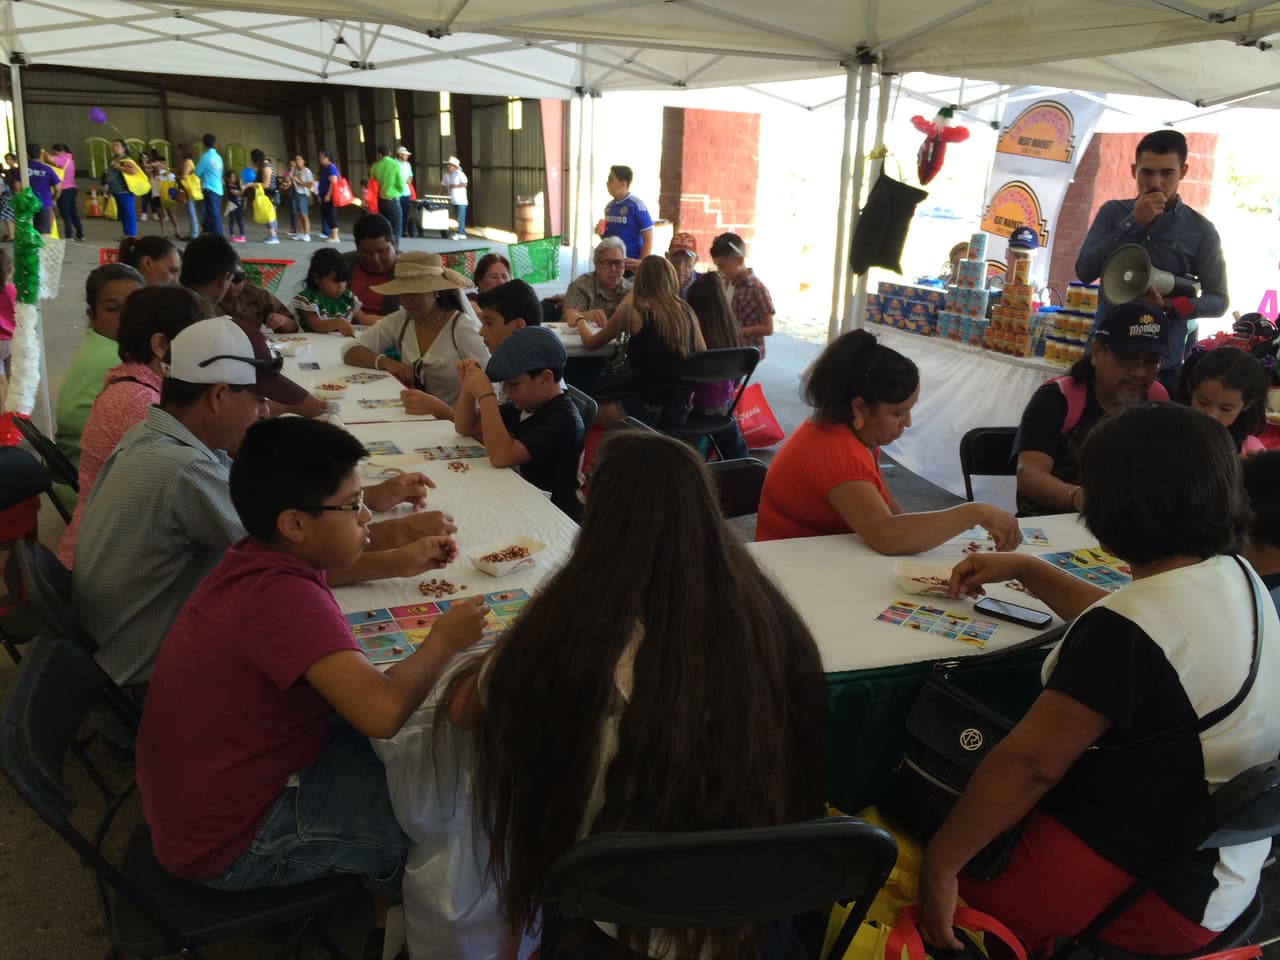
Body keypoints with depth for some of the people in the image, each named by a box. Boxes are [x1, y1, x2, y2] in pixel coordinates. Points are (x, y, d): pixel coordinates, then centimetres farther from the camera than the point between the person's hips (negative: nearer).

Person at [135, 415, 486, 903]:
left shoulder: (260, 556, -4)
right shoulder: (283, 599, -33)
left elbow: (324, 568, 22)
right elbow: (382, 710, -44)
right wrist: (444, 640, -24)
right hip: (230, 846, -9)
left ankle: (383, 881, 33)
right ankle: (400, 898, 28)